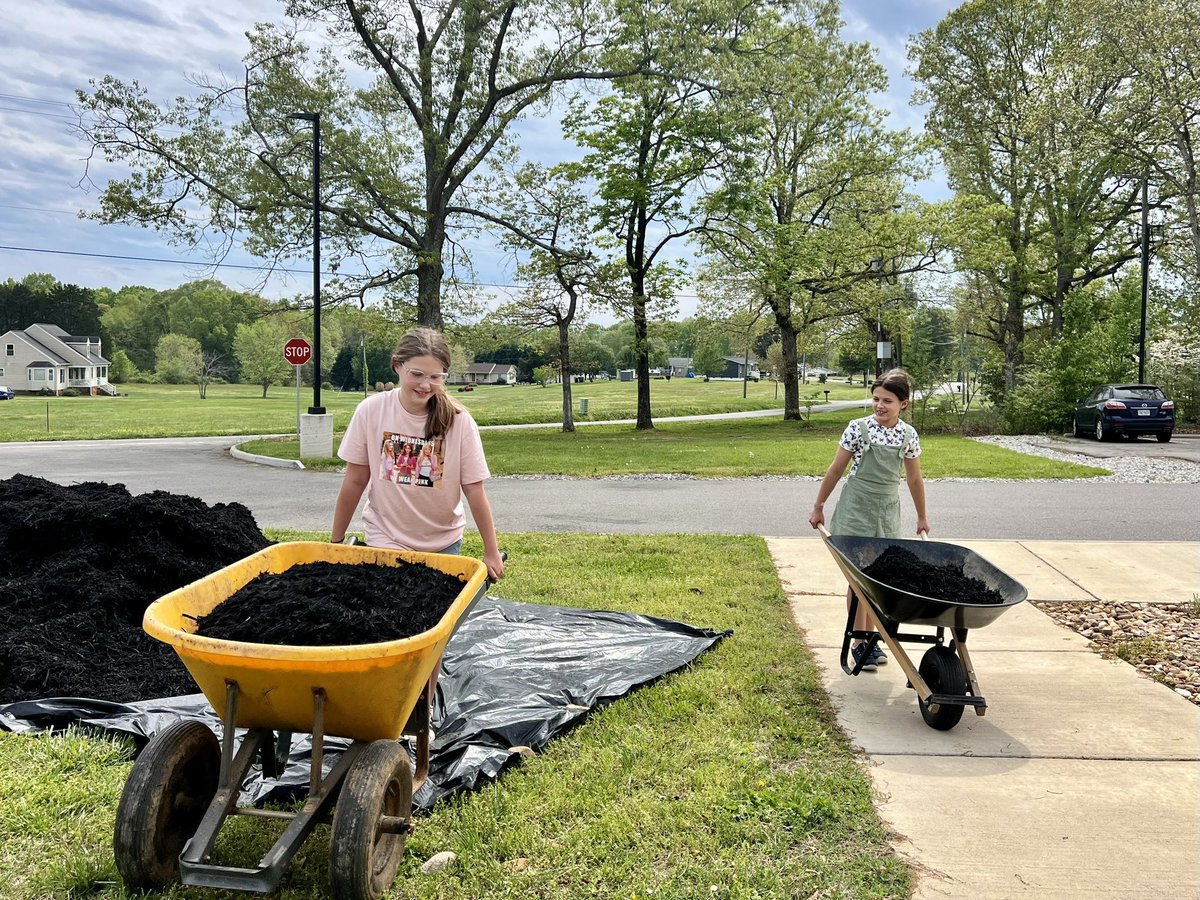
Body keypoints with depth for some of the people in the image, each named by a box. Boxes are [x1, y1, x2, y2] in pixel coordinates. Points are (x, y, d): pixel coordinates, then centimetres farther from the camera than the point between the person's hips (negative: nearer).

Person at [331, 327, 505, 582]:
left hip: (443, 541, 1)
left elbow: (474, 490, -9)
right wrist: (336, 541, 2)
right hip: (386, 537, 0)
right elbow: (355, 481, -5)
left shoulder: (459, 421, -15)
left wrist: (491, 554, -6)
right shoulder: (371, 411, -13)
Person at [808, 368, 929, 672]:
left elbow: (914, 479, 11)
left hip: (887, 512, 3)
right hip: (856, 510, -3)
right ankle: (859, 643, 7)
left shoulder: (908, 435, 0)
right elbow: (836, 469, -2)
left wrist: (921, 517, 18)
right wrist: (818, 506, 3)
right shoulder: (858, 428, -10)